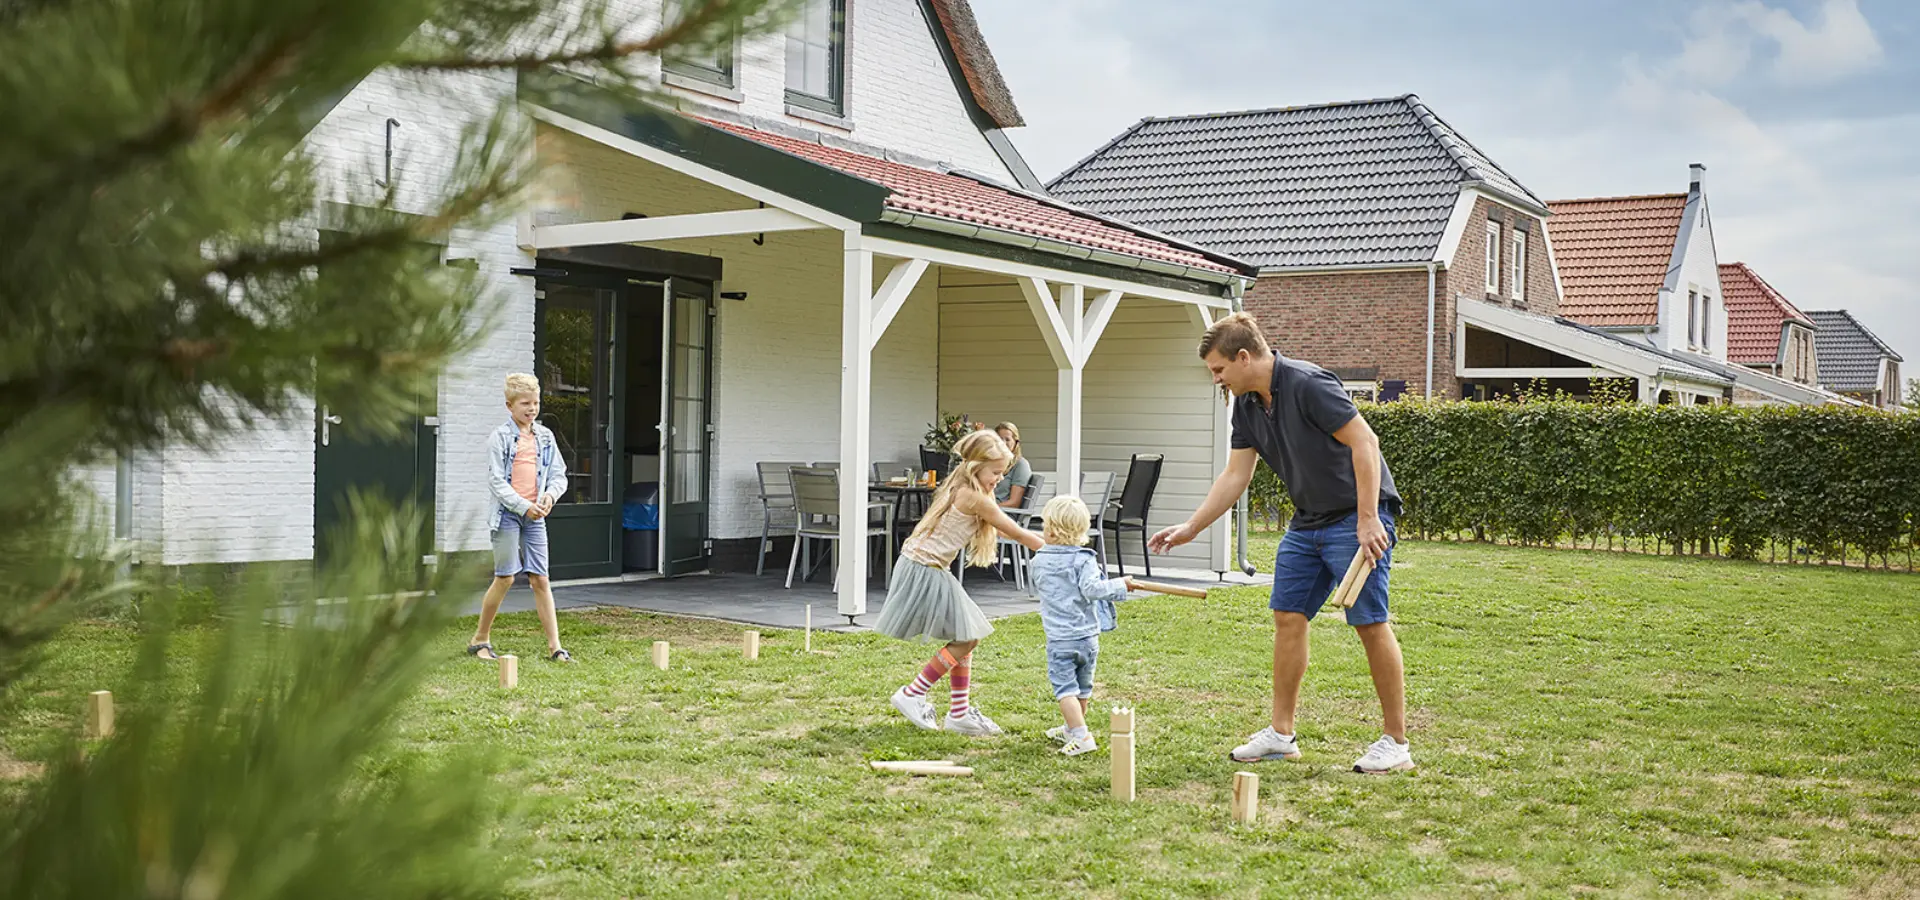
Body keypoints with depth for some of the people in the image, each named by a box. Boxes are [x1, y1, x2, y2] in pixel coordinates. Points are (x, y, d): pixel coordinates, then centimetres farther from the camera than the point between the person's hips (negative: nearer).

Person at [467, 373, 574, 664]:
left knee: (540, 579, 3)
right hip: (508, 513, -4)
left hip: (535, 516, 4)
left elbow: (559, 474, 12)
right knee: (505, 578, -3)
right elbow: (496, 481, -10)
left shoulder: (545, 437, 10)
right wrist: (523, 506, -18)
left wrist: (550, 494, -10)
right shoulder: (500, 437, -5)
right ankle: (480, 639, 13)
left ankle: (554, 646, 2)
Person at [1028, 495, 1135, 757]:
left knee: (1065, 688, -2)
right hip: (1088, 635, 2)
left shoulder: (1040, 561, -1)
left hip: (1059, 639, -1)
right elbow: (1092, 588, -21)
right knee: (1083, 687, 19)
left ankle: (1081, 736, -15)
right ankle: (1071, 729, 35)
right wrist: (1120, 585, -10)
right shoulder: (1084, 560, -9)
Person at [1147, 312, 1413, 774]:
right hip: (1308, 521, 9)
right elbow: (1235, 475, 11)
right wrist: (1190, 528, 8)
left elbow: (1364, 442, -22)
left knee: (1370, 623, -7)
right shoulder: (1247, 403, 6)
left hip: (1358, 516, -9)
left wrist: (1368, 520, -25)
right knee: (1288, 616, 6)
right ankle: (1282, 734, 13)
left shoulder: (1308, 384, -20)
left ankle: (1396, 742, 2)